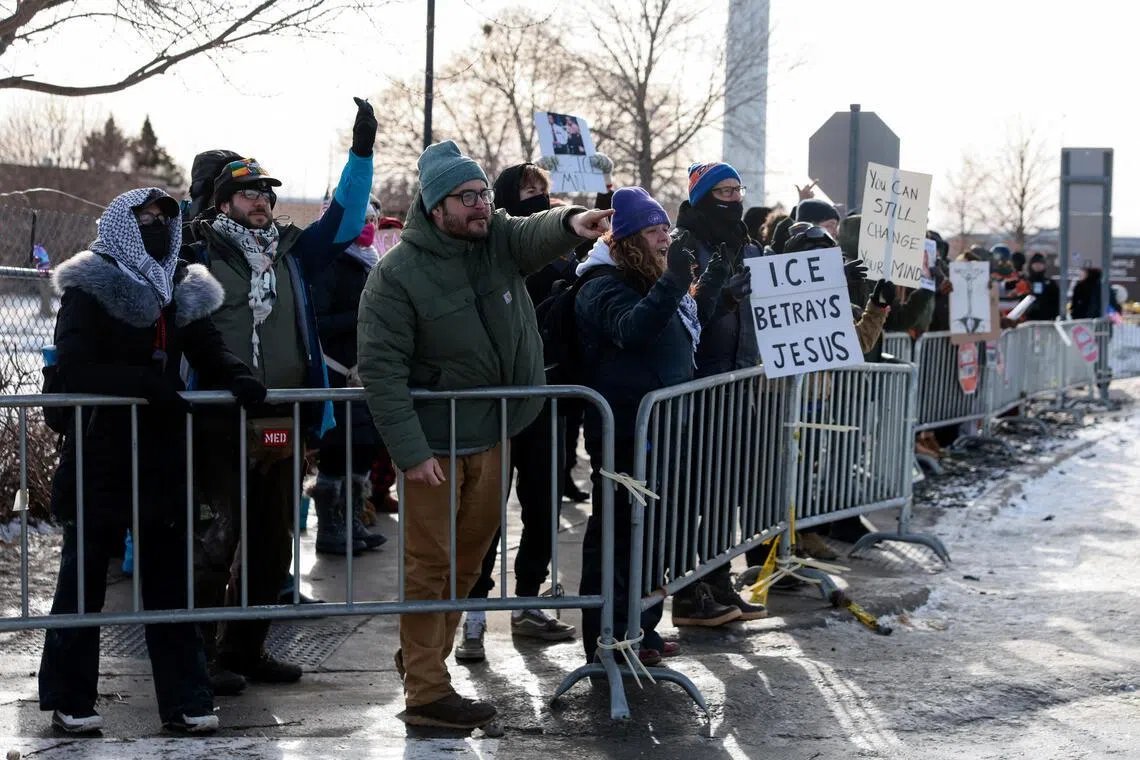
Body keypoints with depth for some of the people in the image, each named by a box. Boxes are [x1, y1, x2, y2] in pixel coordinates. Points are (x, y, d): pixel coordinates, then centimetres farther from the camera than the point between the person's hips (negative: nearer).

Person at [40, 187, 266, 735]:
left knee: (169, 579, 9)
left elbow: (208, 350, 9)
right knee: (83, 580, 5)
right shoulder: (90, 289, -6)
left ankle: (185, 701, 14)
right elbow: (74, 370, -17)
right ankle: (69, 701, 15)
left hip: (162, 457, 5)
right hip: (99, 458, -5)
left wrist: (238, 378, -13)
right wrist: (146, 383, -26)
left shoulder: (185, 291, 12)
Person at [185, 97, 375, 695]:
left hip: (283, 421, 6)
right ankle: (197, 652, 4)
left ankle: (245, 649, 23)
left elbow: (343, 220, 14)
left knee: (272, 540, 12)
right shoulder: (199, 254, 0)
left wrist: (361, 152, 7)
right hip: (221, 421, -6)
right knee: (219, 536, -7)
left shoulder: (291, 253, 14)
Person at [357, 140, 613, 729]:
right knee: (430, 564, -1)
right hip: (435, 443, -6)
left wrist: (571, 223, -44)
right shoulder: (399, 273, -15)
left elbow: (538, 235, -19)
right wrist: (410, 451, -22)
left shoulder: (500, 238, 2)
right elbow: (380, 366, -16)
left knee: (469, 555, 18)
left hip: (491, 436, 6)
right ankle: (426, 693, 7)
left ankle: (422, 654, 36)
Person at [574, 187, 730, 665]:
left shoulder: (651, 283, 15)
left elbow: (686, 334, 28)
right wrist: (672, 283, -48)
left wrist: (708, 291, 11)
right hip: (622, 433, -10)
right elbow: (631, 328, -35)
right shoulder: (604, 287, -14)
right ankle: (606, 639, 4)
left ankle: (641, 627, 27)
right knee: (616, 531, -3)